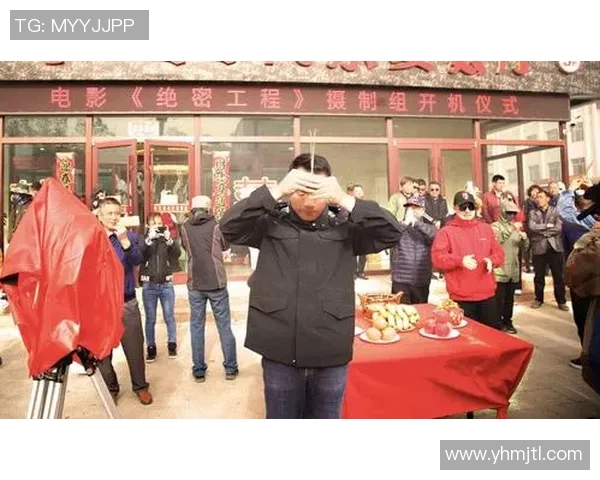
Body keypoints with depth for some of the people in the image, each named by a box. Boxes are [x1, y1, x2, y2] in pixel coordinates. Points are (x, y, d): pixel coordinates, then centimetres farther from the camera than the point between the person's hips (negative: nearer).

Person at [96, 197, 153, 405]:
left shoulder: (129, 236, 1)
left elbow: (137, 261, -17)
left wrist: (124, 241, -28)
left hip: (126, 302, 0)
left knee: (134, 348, 6)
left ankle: (141, 386, 24)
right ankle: (110, 388, 30)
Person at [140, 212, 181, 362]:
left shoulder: (167, 239, 4)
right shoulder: (145, 239, 2)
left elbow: (177, 253, -11)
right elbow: (139, 254, -17)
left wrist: (169, 238, -25)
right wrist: (150, 238, -27)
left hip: (166, 284, 1)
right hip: (149, 285, 0)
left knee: (169, 317, 7)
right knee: (150, 319, 7)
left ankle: (172, 345, 20)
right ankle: (151, 347, 17)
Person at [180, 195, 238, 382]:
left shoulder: (185, 227, 0)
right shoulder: (216, 225, -5)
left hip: (195, 284, 2)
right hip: (217, 283, -1)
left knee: (196, 326, 11)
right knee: (224, 326, 8)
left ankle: (199, 371, 16)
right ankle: (230, 368, 16)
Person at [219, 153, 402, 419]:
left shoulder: (345, 226, -1)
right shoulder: (271, 223, -2)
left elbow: (392, 233, -10)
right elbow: (229, 226, -14)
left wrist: (345, 200, -22)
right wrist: (276, 191, -24)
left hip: (331, 355, 1)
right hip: (280, 353, 0)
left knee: (325, 418, 21)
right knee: (281, 417, 20)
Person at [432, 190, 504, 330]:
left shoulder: (486, 228, 12)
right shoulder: (446, 231, -3)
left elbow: (499, 253, 13)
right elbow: (437, 258, -12)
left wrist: (491, 260, -10)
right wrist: (460, 261, -27)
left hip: (488, 294, 5)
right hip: (461, 297, -4)